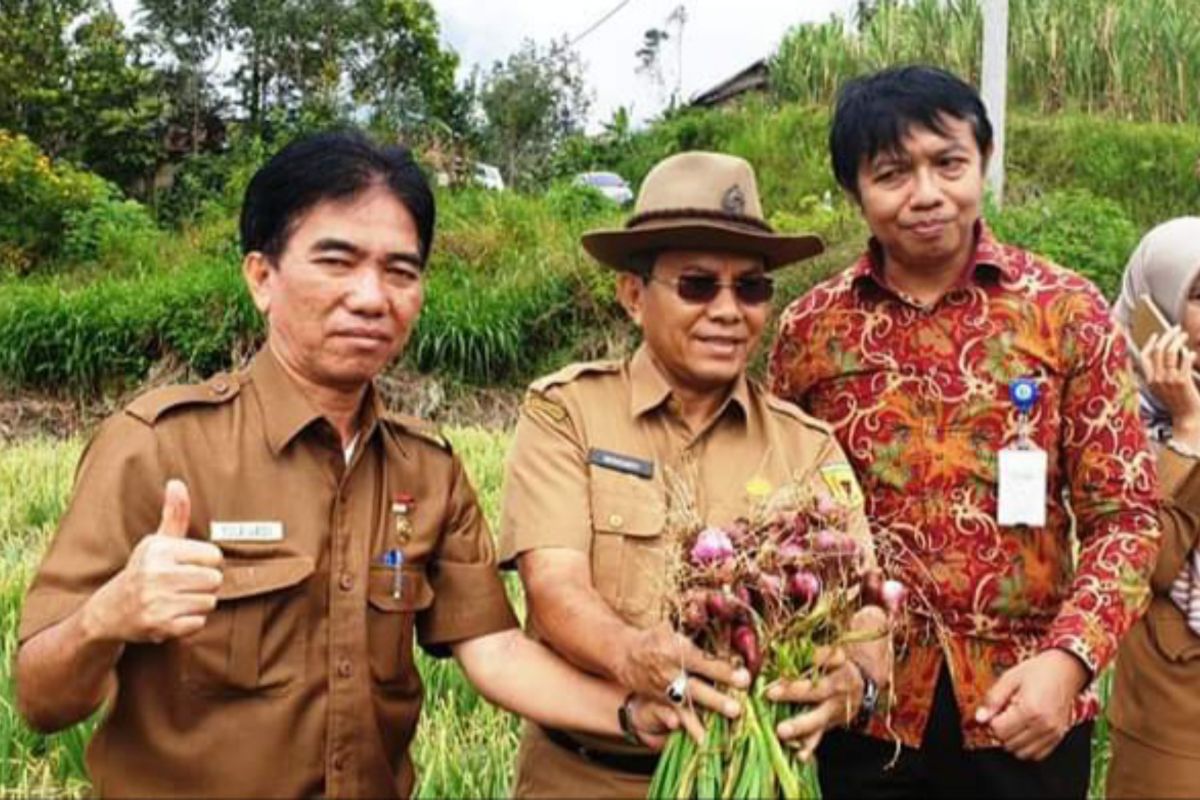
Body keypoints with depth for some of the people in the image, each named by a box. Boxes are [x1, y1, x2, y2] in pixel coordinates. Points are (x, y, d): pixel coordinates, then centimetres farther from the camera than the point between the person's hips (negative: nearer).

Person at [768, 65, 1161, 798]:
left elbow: (1124, 515, -4)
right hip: (862, 709, 1)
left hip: (1024, 708, 0)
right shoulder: (809, 329, -2)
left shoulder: (1068, 311, -4)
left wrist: (1068, 660, -17)